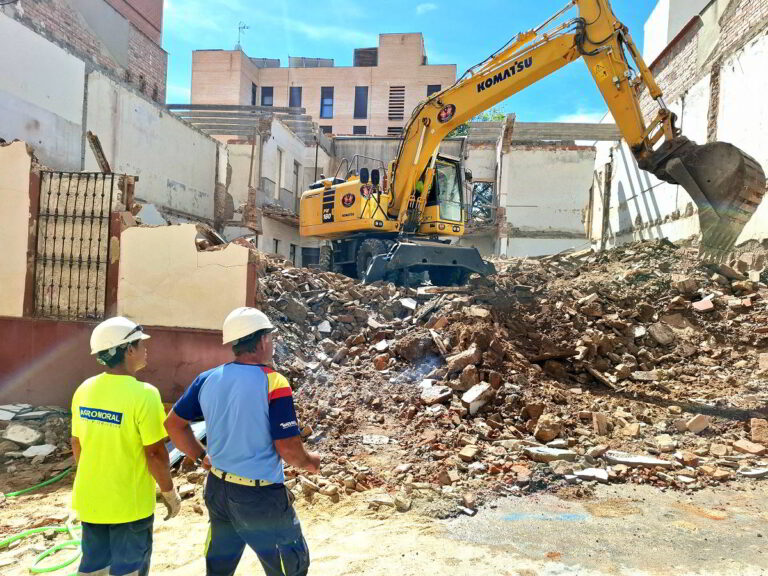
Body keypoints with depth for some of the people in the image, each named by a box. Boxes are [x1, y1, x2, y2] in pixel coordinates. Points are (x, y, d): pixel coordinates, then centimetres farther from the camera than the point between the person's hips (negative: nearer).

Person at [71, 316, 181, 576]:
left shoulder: (84, 389, -3)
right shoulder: (143, 393, -23)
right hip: (130, 504, -6)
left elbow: (77, 444, 7)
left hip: (90, 500, 6)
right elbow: (155, 453, -20)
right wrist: (170, 493, -6)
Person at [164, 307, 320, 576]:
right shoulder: (274, 383, -20)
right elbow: (288, 449, -21)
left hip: (218, 489, 6)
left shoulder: (208, 379, -2)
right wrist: (310, 461, -1)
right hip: (261, 496, -6)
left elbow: (173, 424, 6)